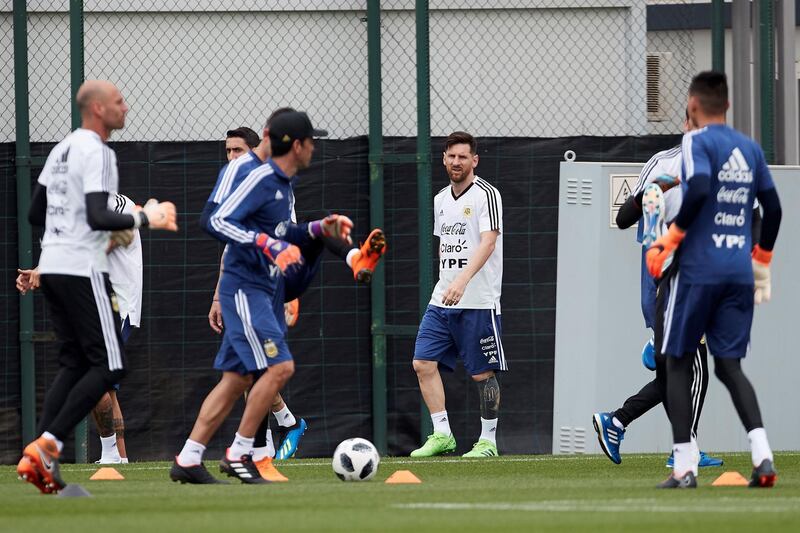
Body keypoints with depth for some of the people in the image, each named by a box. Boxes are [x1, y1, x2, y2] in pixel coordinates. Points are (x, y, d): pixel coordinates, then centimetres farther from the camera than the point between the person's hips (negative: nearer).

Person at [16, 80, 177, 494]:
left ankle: (37, 459, 0)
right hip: (82, 269, -9)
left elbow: (35, 214, 22)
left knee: (73, 363, 11)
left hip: (52, 267, 9)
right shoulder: (97, 152, -12)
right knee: (108, 366, -5)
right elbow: (98, 216, -22)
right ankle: (46, 445, -14)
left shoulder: (62, 149, 16)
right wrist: (144, 218, -10)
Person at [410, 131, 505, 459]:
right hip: (442, 300, 7)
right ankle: (442, 435, 3)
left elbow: (488, 242, -20)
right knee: (424, 363, -3)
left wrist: (462, 280, -32)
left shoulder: (486, 195, -9)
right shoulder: (441, 199, 14)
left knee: (483, 373, -2)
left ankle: (488, 441, 8)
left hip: (478, 302, -7)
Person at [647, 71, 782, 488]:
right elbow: (772, 208, 15)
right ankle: (762, 454, -11)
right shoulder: (751, 149, 12)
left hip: (697, 269, -5)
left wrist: (670, 239, -13)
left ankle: (684, 466, -1)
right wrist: (762, 261, 26)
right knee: (729, 366, 9)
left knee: (677, 363, 6)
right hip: (740, 273, 5)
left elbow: (699, 189, -23)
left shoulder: (697, 141, -6)